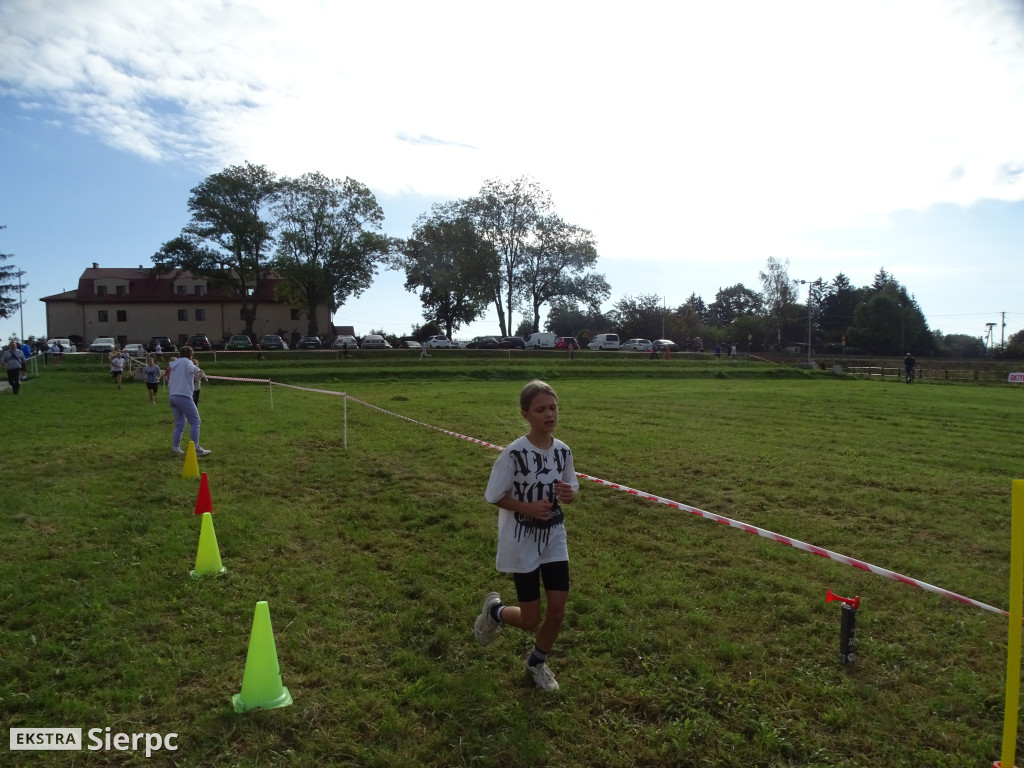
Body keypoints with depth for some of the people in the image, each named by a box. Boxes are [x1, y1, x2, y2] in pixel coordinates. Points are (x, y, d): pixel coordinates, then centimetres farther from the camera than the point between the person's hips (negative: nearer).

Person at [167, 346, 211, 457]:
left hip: (172, 396, 9)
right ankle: (196, 448, -11)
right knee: (195, 421, -6)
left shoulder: (174, 365, 23)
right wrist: (197, 369, -47)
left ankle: (175, 448, 8)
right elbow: (191, 368, -27)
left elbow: (169, 384, 26)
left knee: (179, 424, 12)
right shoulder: (186, 362, 0)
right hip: (183, 396, -8)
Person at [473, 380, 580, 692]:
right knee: (530, 619, 4)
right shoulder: (514, 454, -20)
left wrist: (569, 494, -15)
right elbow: (495, 497, -12)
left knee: (558, 610, 7)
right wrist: (528, 507, -24)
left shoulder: (563, 451, -5)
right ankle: (494, 610, 39)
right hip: (521, 544, -4)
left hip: (554, 541, 5)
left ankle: (537, 662, 35)